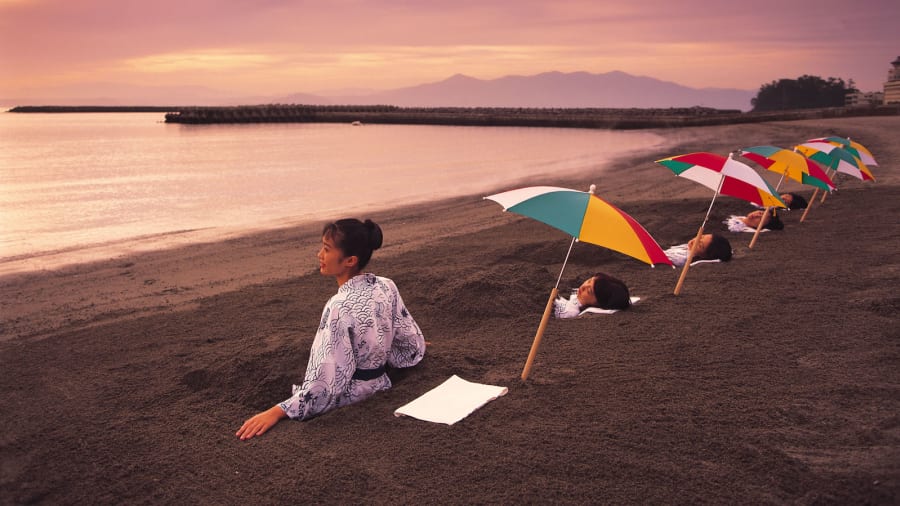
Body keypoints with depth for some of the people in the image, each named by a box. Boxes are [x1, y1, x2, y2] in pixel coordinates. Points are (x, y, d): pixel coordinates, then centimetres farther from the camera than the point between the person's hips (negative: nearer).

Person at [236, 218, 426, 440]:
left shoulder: (341, 307, -27)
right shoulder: (387, 287, -6)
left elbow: (327, 382, -29)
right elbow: (413, 344, 5)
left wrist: (276, 412, -26)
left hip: (348, 404, -8)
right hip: (379, 389, 8)